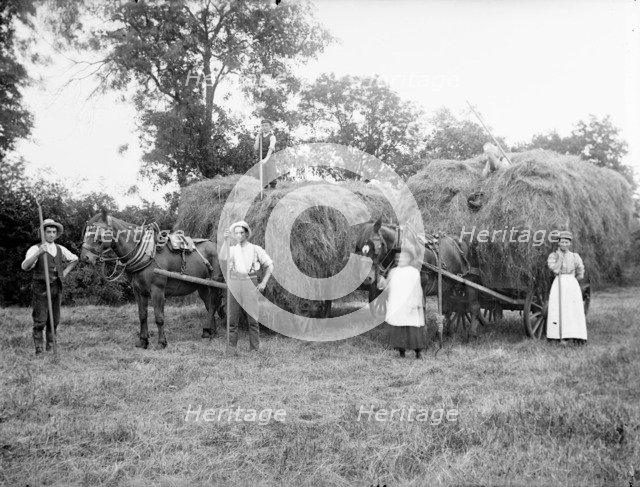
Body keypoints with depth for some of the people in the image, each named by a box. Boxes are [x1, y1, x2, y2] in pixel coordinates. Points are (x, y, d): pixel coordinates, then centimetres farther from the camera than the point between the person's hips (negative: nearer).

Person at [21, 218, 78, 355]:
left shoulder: (60, 249, 9)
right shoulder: (35, 249, -6)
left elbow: (75, 259, 27)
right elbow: (25, 266, -23)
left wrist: (65, 272, 12)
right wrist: (38, 253, -36)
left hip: (56, 287, 5)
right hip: (41, 288, -5)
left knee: (54, 320, 8)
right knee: (40, 320, -6)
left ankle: (50, 346, 17)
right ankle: (38, 349, -1)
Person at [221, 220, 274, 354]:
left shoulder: (256, 249, 8)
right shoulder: (231, 249, 11)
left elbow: (269, 265, 10)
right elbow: (222, 257, -12)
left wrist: (263, 283, 1)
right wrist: (225, 241, -22)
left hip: (250, 284, -1)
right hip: (234, 286, 1)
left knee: (252, 319, 1)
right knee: (232, 319, 0)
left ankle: (254, 348, 8)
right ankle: (232, 348, 6)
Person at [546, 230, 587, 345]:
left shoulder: (575, 256, 9)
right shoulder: (553, 256, 4)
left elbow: (580, 275, 12)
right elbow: (555, 270, -11)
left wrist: (569, 279, 8)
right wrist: (560, 256, -7)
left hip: (572, 285, 2)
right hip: (558, 285, -2)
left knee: (574, 310, -4)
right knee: (559, 310, -8)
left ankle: (577, 336, -2)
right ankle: (562, 337, -6)